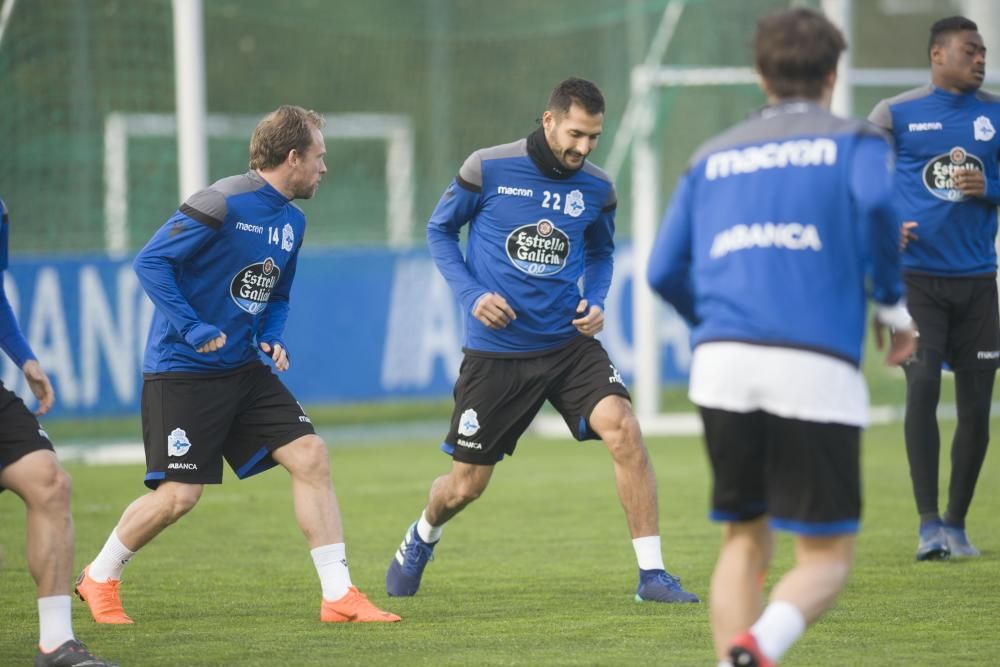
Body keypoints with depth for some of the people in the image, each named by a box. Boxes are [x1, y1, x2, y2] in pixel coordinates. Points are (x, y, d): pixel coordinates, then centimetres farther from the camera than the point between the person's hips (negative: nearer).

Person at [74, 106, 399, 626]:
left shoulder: (292, 222, 9)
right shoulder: (223, 204, -17)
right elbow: (150, 262, -17)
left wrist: (273, 339, 3)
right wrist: (193, 329, -23)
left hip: (243, 369, 8)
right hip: (181, 370, -8)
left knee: (310, 455, -6)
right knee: (178, 495, -8)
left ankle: (339, 596, -4)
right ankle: (99, 579, 17)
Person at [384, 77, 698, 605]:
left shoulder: (597, 189, 0)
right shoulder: (488, 169, -9)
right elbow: (440, 230, 4)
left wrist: (595, 301, 0)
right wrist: (470, 293, -10)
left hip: (569, 343, 2)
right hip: (495, 349, -2)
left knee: (623, 428, -23)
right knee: (465, 485, 6)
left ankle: (652, 574, -16)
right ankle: (421, 539, 43)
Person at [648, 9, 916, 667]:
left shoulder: (713, 156, 22)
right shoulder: (854, 140, 12)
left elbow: (665, 271, 17)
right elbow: (876, 201, -11)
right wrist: (895, 305, 1)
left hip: (722, 365, 4)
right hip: (817, 367, -4)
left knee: (744, 541, 17)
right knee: (826, 559, 2)